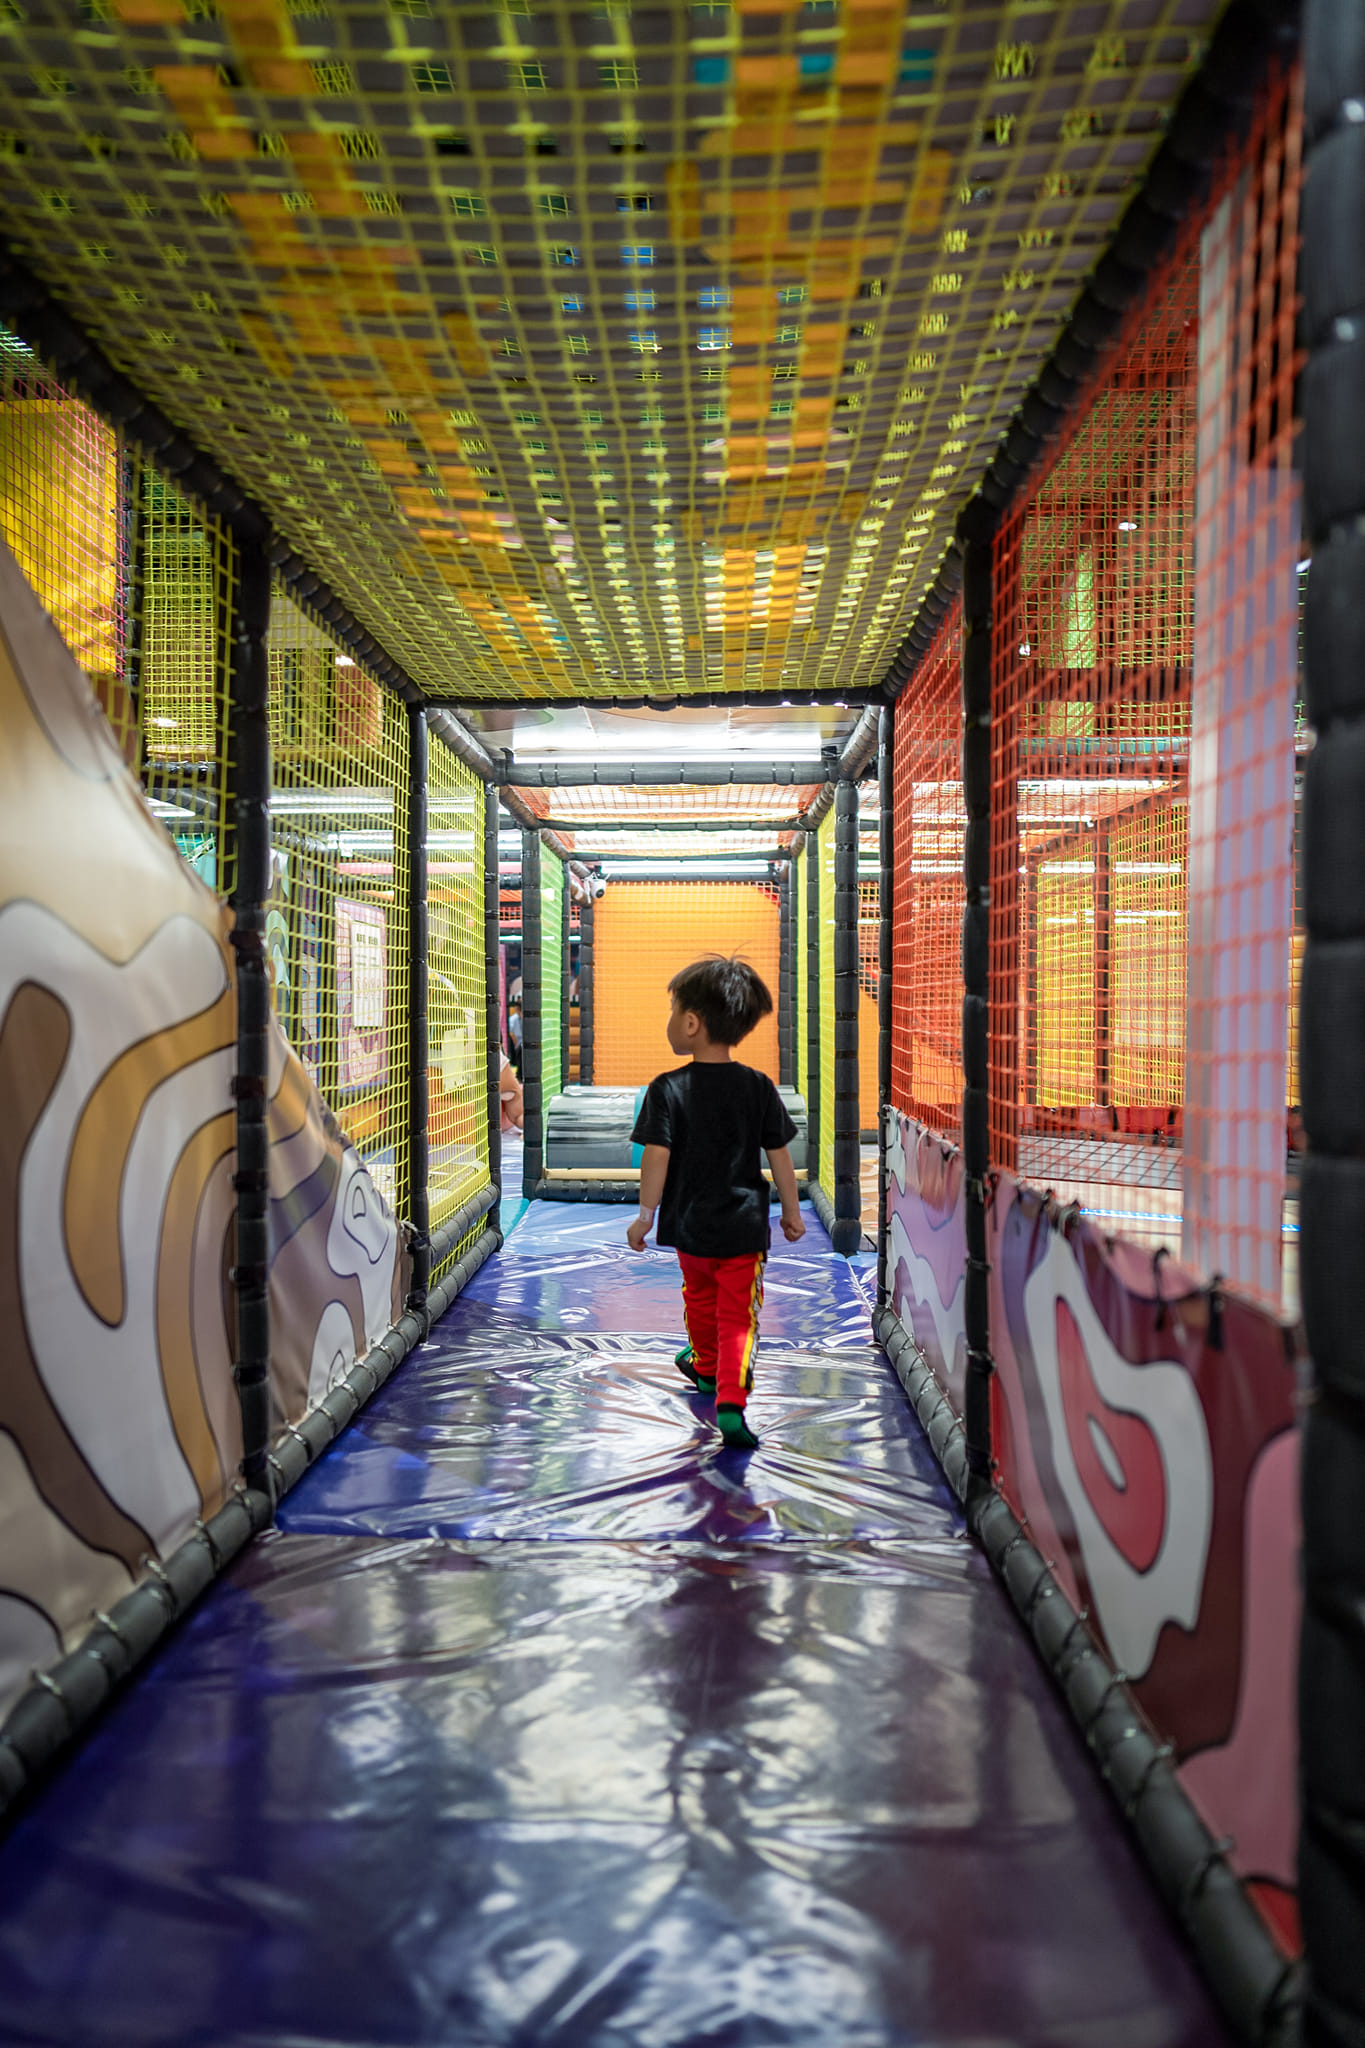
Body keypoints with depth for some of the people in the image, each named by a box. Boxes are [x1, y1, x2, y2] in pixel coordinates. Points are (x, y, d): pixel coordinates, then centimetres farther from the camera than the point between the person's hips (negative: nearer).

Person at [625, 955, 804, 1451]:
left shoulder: (667, 1090, -13)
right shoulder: (759, 1087, -5)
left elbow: (656, 1158, -15)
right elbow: (780, 1156, 0)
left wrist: (645, 1216, -3)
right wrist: (791, 1212, 12)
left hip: (689, 1226, 0)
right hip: (745, 1226, 0)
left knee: (699, 1294, 25)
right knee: (738, 1315, 6)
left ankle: (705, 1365, 47)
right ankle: (730, 1400, -8)